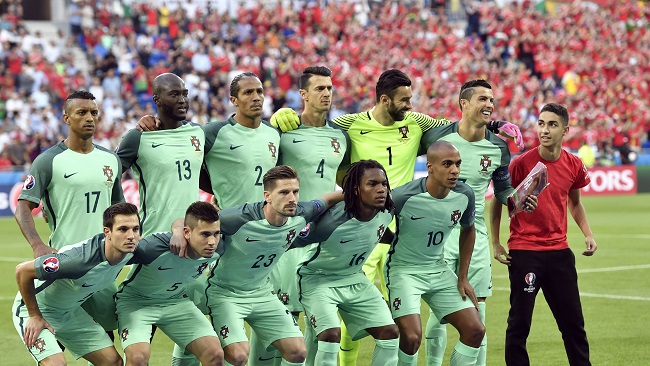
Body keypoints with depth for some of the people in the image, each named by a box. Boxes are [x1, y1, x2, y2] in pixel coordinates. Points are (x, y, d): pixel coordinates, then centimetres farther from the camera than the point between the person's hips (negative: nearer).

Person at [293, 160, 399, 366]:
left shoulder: (387, 212, -14)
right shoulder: (332, 221, -33)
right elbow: (291, 243, -23)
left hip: (354, 279, 7)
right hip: (318, 279, -7)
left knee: (390, 333, -1)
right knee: (331, 334, -26)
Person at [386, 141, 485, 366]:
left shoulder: (464, 195, -9)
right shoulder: (404, 197, -26)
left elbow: (468, 230, 11)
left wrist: (463, 278, 11)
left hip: (439, 269, 6)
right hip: (404, 269, -6)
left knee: (475, 330, -2)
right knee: (411, 336, -22)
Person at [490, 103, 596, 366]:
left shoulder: (573, 165, 2)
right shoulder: (522, 163, -11)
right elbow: (497, 202, 0)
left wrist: (588, 234, 7)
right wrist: (495, 243, -3)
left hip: (559, 250, 4)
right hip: (524, 252, -4)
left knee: (573, 322, 8)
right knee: (519, 322, 0)